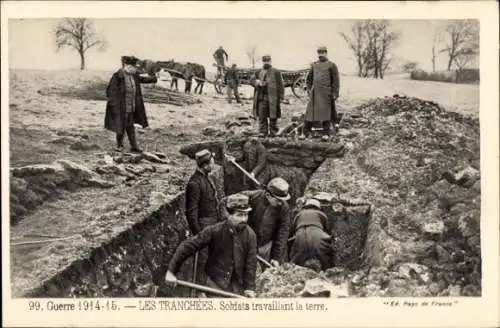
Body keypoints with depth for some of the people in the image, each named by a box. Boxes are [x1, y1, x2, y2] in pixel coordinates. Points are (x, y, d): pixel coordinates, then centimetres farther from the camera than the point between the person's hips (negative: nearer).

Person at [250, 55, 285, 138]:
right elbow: (251, 81, 13)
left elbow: (281, 85, 0)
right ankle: (263, 132, 4)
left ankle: (273, 131, 9)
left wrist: (281, 97, -7)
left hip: (272, 98, -3)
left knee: (273, 115, 0)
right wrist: (257, 82, -9)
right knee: (262, 115, -1)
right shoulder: (258, 72, 15)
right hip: (261, 97, 3)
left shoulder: (276, 72, 3)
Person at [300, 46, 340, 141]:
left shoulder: (331, 65, -1)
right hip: (315, 94, 4)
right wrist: (311, 89, 14)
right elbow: (309, 79, 24)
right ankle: (305, 133, 5)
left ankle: (326, 134, 3)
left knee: (325, 113, -1)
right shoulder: (314, 65, 13)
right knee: (310, 112, 1)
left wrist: (335, 94, -10)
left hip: (326, 94, -4)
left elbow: (336, 80, -5)